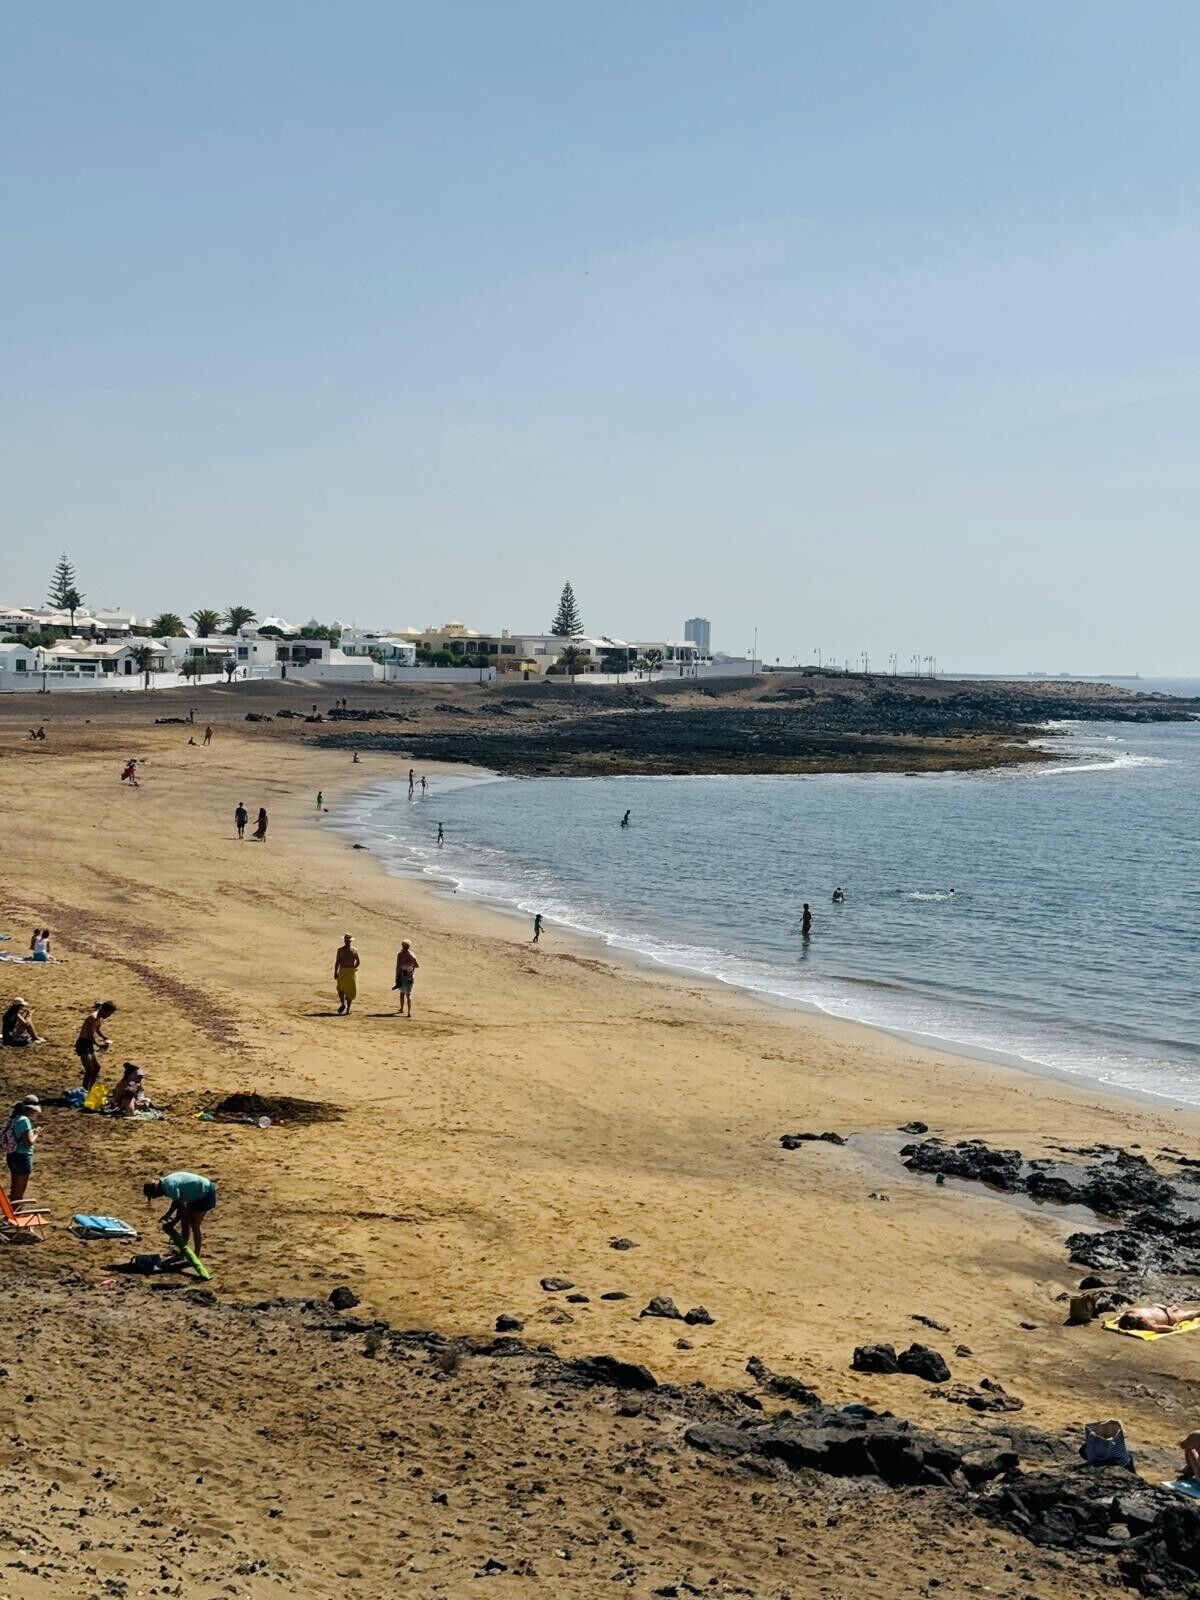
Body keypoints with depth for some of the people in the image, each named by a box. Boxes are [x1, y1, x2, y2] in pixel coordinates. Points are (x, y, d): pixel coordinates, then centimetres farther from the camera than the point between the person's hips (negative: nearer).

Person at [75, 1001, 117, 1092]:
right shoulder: (93, 1018, -24)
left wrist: (106, 1038, 7)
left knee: (97, 1067, 17)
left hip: (89, 1044, 10)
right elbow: (91, 1036, -25)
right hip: (83, 1044, -10)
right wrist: (100, 1045, -14)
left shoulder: (100, 1018, 6)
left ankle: (90, 1089, 27)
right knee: (89, 1071, -11)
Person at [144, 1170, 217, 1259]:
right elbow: (177, 1201, 16)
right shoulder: (166, 1182, 2)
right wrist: (167, 1215, 10)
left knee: (194, 1225, -6)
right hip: (198, 1194, 10)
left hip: (205, 1193, -10)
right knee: (185, 1222, 14)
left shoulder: (169, 1186, -27)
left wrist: (171, 1224, -12)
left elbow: (182, 1208, -23)